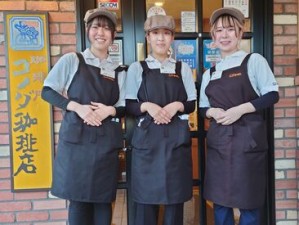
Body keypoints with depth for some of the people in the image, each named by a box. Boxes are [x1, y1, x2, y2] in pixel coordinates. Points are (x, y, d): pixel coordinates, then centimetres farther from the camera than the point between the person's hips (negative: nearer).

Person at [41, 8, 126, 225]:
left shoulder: (118, 71, 10)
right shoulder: (71, 60, 3)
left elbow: (125, 107, 12)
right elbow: (47, 91, 2)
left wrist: (110, 110, -11)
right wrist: (76, 106, -12)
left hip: (106, 142, 2)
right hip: (76, 138, -2)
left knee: (103, 199, 8)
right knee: (77, 198, 3)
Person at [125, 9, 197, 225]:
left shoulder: (183, 68, 10)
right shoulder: (137, 68, 6)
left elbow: (192, 104, 9)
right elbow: (128, 105, 3)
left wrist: (177, 105, -11)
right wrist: (147, 106, -16)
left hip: (177, 138, 2)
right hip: (147, 138, -1)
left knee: (176, 197, 6)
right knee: (146, 197, 2)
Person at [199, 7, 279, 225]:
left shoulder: (254, 60, 0)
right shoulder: (209, 73, 12)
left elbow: (272, 95, -6)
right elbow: (203, 107, 15)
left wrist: (241, 109, -17)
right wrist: (213, 111, -8)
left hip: (248, 139, -4)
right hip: (218, 141, 4)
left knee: (248, 201, 4)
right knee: (219, 199, 11)